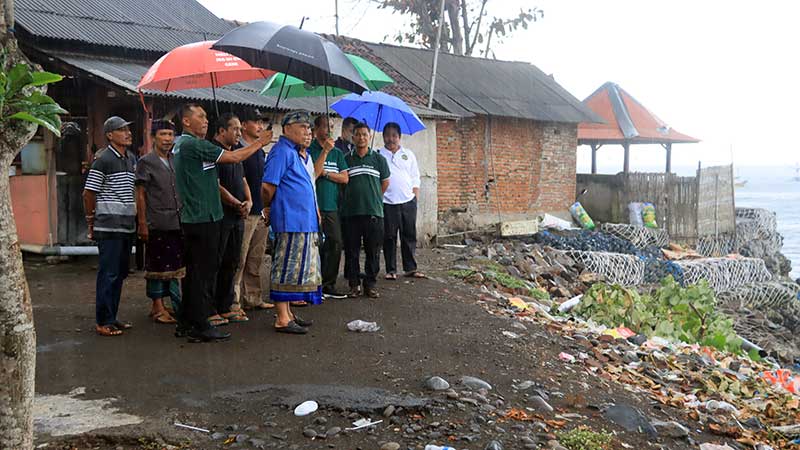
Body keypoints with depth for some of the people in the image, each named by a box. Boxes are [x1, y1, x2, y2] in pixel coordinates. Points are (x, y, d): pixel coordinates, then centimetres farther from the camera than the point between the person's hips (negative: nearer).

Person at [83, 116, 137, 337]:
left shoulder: (131, 159, 13)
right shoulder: (103, 160, -9)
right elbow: (88, 193, -8)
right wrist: (91, 222, -2)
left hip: (127, 225, 8)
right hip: (109, 227, -8)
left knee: (120, 273, 12)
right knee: (108, 274, -5)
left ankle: (112, 317, 22)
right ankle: (103, 322, 2)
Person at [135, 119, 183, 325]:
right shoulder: (146, 162, -2)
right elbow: (140, 194, -4)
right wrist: (142, 223, -10)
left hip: (178, 223, 6)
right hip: (157, 224, -6)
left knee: (175, 265, 8)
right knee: (157, 265, 0)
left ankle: (177, 304, 15)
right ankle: (158, 307, 7)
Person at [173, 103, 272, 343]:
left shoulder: (179, 144, 15)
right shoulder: (194, 145, -15)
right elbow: (234, 157, -15)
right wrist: (259, 143, -2)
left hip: (190, 218, 10)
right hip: (204, 218, -10)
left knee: (192, 271, 14)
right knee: (204, 272, -4)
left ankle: (185, 323, 20)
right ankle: (200, 327, 0)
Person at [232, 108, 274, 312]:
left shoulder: (261, 152, 17)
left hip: (261, 213, 8)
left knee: (256, 260, 12)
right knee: (239, 260, -5)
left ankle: (253, 298, 20)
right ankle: (234, 301, 0)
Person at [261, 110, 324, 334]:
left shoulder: (295, 153, 19)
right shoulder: (282, 151, -12)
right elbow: (267, 186, -17)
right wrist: (268, 208, -4)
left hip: (303, 221, 10)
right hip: (290, 221, -10)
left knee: (294, 269, 14)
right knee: (287, 269, -7)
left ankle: (288, 313, 22)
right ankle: (282, 319, -3)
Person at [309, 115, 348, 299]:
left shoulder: (337, 153, 15)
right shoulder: (309, 150, -1)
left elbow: (344, 178, 8)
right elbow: (312, 174, -14)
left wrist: (325, 173, -5)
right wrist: (325, 151, -16)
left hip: (332, 206, 5)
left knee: (335, 245, 3)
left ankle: (329, 285, 13)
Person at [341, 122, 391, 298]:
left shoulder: (378, 159, 8)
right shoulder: (346, 160, 7)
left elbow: (385, 182, 16)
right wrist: (352, 198, 8)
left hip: (374, 212, 0)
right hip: (351, 212, 0)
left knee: (373, 251, 2)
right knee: (352, 250, 3)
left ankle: (370, 284, 11)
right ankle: (353, 284, 11)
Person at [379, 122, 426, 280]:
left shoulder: (408, 154, 13)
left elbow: (415, 178, 15)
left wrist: (415, 197, 5)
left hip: (408, 202, 2)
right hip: (387, 203, -2)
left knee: (409, 236, 5)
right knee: (389, 237, 2)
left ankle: (410, 268, 13)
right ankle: (391, 270, 9)